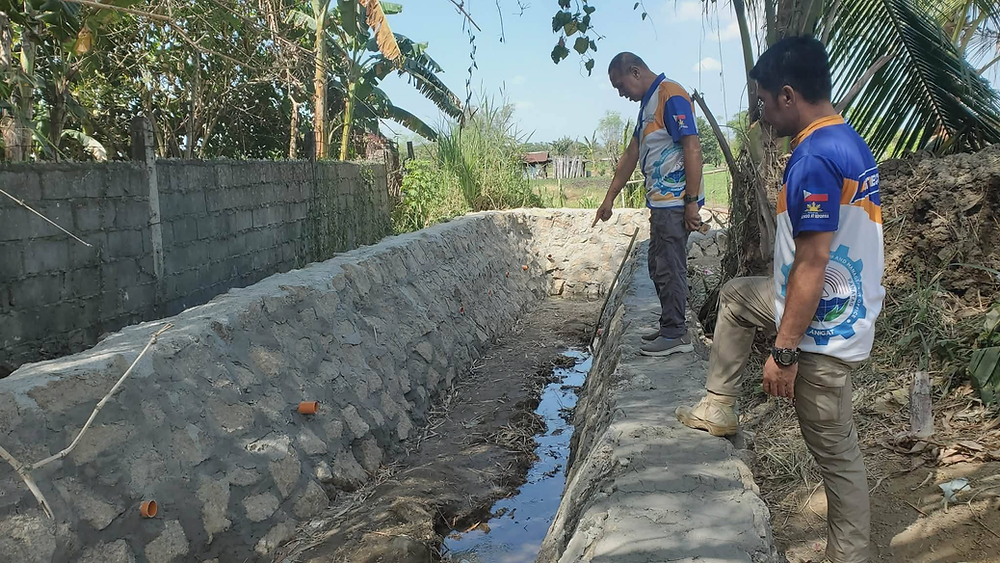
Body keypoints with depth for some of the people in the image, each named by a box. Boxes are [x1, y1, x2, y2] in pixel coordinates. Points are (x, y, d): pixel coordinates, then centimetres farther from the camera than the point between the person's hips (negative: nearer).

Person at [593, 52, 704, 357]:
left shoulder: (671, 96, -12)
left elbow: (692, 148, -19)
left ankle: (675, 334, 6)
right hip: (661, 202, 10)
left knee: (669, 267, -4)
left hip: (675, 202, -10)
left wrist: (692, 201, -21)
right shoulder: (648, 103, 19)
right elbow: (631, 155, 22)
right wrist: (609, 198, 22)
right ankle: (669, 328, 25)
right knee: (659, 266, 15)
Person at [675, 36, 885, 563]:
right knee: (736, 295, 25)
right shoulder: (851, 142, 7)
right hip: (847, 305, 10)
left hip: (821, 328, -10)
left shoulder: (813, 159, -24)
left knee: (835, 451, 4)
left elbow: (812, 265, -26)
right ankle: (718, 409, 30)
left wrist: (784, 350, -21)